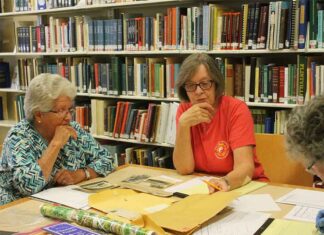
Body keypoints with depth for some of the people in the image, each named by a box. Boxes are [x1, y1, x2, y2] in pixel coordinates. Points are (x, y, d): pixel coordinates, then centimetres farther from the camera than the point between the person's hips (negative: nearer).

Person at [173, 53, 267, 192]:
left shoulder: (236, 109, -12)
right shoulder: (184, 110, -3)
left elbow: (245, 166, -21)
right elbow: (184, 169, -9)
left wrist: (226, 182, -41)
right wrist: (183, 124, -20)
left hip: (244, 186, -2)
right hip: (203, 186, 2)